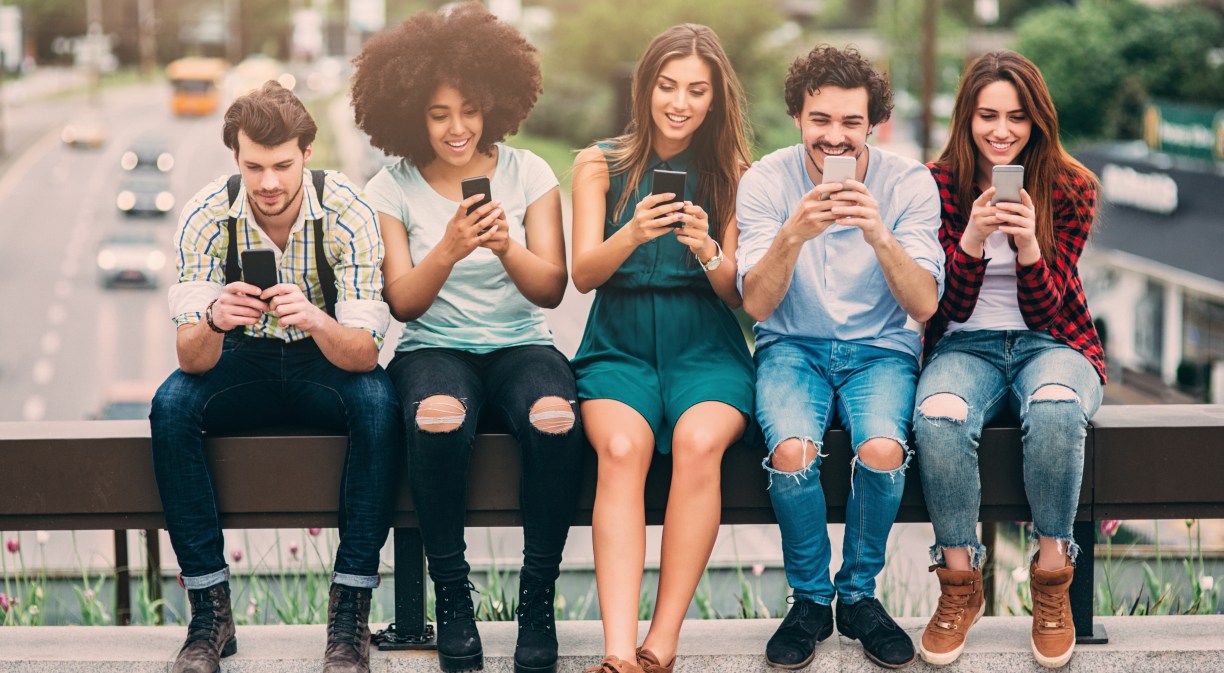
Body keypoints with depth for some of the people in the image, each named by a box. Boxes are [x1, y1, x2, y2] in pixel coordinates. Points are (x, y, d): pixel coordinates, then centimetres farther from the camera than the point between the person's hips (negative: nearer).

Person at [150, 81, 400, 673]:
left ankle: (350, 610, -27)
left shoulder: (347, 213, -22)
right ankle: (210, 608, -21)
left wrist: (317, 321, -48)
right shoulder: (205, 217, -18)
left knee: (378, 402, -33)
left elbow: (363, 353, -26)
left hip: (327, 361, -1)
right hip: (244, 360, 1)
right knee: (171, 405, -28)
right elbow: (192, 360, -23)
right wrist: (213, 320, -47)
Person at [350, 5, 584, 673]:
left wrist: (508, 248, -22)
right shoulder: (391, 190, 2)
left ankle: (537, 597, -19)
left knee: (555, 418, -34)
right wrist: (450, 248, -22)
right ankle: (451, 594, -17)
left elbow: (550, 289, -2)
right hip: (434, 348, -1)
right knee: (438, 420, -37)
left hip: (520, 344, 1)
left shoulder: (527, 173, 3)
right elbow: (403, 302, -4)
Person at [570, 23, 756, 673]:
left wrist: (707, 249, -18)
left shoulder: (732, 173, 8)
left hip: (705, 348, 0)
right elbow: (584, 274, -1)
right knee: (621, 447, -31)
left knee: (699, 441, -33)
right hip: (619, 346, 0)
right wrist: (633, 235, -22)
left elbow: (737, 293, 4)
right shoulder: (599, 164, 8)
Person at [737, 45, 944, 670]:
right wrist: (792, 235, -32)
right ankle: (809, 599, -4)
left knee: (882, 450, -30)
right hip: (793, 345, 0)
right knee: (793, 451, -30)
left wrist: (880, 236, -31)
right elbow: (757, 304, -13)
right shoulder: (766, 181, -7)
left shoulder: (909, 183, -7)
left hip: (879, 348, 0)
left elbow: (924, 306, -14)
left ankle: (859, 595, -3)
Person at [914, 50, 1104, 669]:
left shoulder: (1069, 189, -1)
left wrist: (1028, 243, -24)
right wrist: (972, 239, -23)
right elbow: (951, 308, -4)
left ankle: (1051, 577, -19)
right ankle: (959, 584, -18)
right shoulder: (939, 185, -1)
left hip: (1049, 343, 0)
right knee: (939, 416, -35)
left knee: (1054, 408, -37)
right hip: (965, 345, 0)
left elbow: (1044, 308, -4)